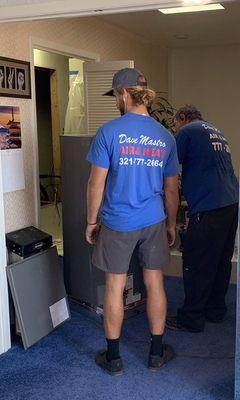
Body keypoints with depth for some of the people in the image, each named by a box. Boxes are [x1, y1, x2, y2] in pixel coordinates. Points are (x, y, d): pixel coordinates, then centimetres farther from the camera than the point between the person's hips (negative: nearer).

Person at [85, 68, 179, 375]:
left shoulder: (109, 131, -11)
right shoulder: (165, 137, 2)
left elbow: (96, 183, -10)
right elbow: (171, 189, 7)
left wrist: (91, 222, 2)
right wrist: (171, 224, 19)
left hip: (117, 224, -3)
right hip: (154, 222, 3)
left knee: (114, 287, 8)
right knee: (154, 284, 13)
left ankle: (113, 358, 22)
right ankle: (157, 353, 27)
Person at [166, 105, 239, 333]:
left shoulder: (187, 131, -1)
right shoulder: (216, 132, 24)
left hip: (208, 208, -9)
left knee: (196, 265, -1)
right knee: (222, 261, 16)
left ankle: (191, 319, 7)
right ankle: (216, 310, 28)